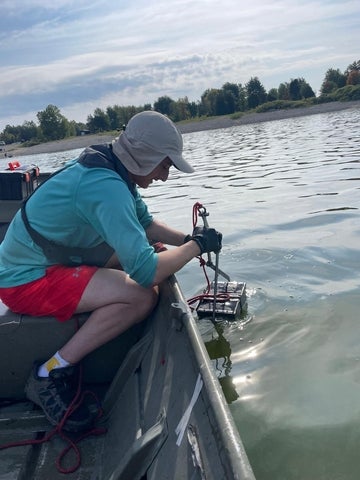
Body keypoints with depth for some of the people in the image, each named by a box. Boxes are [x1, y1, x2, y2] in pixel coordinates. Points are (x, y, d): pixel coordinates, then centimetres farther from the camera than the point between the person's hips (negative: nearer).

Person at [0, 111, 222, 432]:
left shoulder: (111, 170, 3)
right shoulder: (107, 187, -28)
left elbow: (146, 223, 15)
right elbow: (146, 272, -32)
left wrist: (187, 239, -2)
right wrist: (197, 246, -17)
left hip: (45, 260, 10)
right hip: (26, 281, -10)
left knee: (136, 249, 12)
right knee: (143, 295, -23)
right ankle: (51, 375, -9)